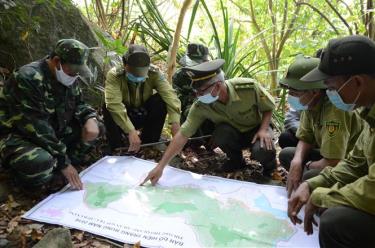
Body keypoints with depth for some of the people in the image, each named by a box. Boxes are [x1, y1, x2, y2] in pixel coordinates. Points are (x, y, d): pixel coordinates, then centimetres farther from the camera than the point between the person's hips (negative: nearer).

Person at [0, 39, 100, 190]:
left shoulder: (67, 77, -2)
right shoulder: (28, 79, -28)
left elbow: (78, 104, 9)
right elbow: (37, 129, -30)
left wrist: (90, 118, -16)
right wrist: (63, 162, -28)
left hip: (54, 132, 8)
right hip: (18, 136, -8)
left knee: (93, 129, -6)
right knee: (41, 164, -38)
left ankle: (55, 166, -7)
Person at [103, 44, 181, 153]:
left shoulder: (153, 73, -19)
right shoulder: (114, 75, -27)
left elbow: (169, 94, -33)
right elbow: (114, 104, -41)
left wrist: (175, 121, -49)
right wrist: (131, 131, -51)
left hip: (144, 116, 2)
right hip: (122, 119, -2)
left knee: (160, 100, -25)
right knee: (108, 107, -32)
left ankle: (149, 143, -12)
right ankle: (117, 148, -16)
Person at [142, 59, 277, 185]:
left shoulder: (249, 87, -31)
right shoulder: (201, 106, -26)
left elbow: (269, 108, -11)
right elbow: (182, 135, -26)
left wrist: (264, 129, -29)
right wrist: (160, 166, -29)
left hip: (257, 129, -2)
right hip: (233, 134, 2)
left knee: (262, 151, -34)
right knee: (221, 132, -33)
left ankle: (269, 162, 5)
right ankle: (236, 160, -1)